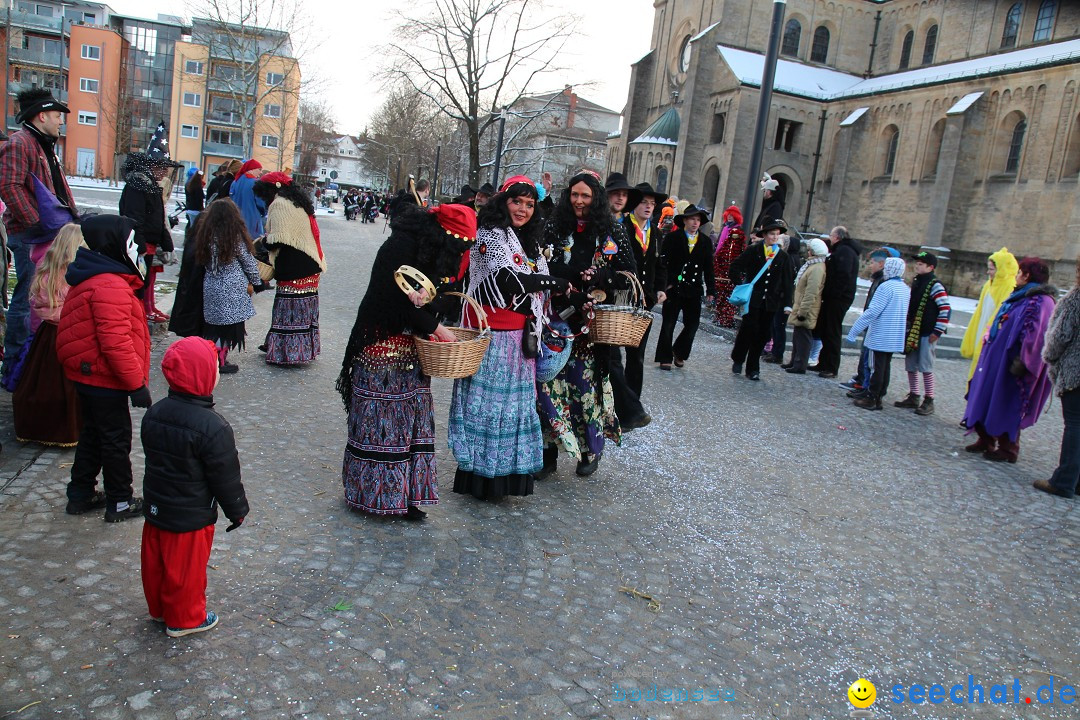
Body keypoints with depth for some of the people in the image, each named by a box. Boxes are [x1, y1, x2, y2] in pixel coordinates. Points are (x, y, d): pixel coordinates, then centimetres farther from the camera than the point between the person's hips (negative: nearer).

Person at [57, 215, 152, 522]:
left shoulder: (91, 279, 11)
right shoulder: (111, 286, -23)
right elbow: (116, 342, -28)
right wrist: (137, 384, -23)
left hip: (88, 376, 10)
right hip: (106, 381, -10)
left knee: (92, 435, 21)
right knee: (116, 440, 3)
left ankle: (80, 495, 32)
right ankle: (120, 502, 15)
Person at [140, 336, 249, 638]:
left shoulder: (154, 413, -4)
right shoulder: (213, 428, -28)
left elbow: (153, 457, 10)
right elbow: (225, 476, -19)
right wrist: (237, 509, -4)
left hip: (155, 507, 7)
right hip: (191, 517, -7)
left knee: (155, 562, 23)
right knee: (185, 568, 12)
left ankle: (159, 608, 44)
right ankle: (184, 619, 31)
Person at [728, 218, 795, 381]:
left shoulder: (783, 256, 7)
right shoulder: (753, 251, 0)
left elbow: (788, 281, 7)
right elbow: (735, 267, 3)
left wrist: (787, 303, 1)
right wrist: (740, 285, -6)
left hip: (771, 302, 2)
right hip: (753, 299, -2)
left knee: (763, 335, 4)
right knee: (748, 329, -4)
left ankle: (753, 368, 13)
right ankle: (737, 360, 18)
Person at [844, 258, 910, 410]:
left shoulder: (886, 286, -17)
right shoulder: (906, 289, 8)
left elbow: (872, 311, -21)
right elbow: (906, 314, 16)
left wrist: (854, 330, -18)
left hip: (880, 337, -8)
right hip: (895, 338, 8)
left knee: (877, 368, -1)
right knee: (885, 367, 13)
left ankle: (872, 399, 4)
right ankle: (878, 397, 20)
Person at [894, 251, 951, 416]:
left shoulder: (935, 285, -12)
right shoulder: (915, 282, 12)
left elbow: (945, 309, -16)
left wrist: (938, 331, -16)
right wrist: (907, 327, 19)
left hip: (927, 334, -8)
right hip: (912, 332, 8)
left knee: (926, 368, -3)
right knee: (910, 366, 11)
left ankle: (929, 401, 5)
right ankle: (913, 397, 22)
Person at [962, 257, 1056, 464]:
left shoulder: (1041, 301, -17)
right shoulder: (1020, 297, 14)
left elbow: (1036, 337, -24)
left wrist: (1021, 362, -26)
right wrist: (988, 337, 16)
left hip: (1009, 363, -10)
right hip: (996, 359, 10)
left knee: (1007, 406, 0)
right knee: (986, 400, 14)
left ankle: (1007, 449, 12)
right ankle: (986, 440, 25)